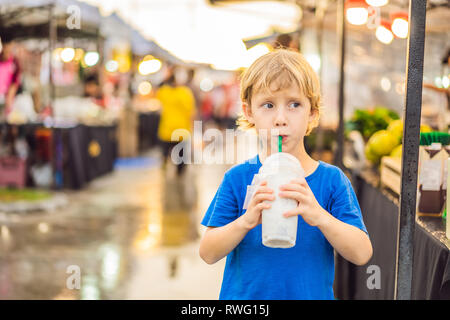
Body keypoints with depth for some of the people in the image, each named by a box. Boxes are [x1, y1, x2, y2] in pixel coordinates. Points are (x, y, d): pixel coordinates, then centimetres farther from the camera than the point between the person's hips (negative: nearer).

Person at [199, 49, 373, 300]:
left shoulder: (332, 180, -7)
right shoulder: (238, 178, -8)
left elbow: (362, 254, -15)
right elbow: (208, 254, -10)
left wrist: (319, 216, -29)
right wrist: (245, 221, -26)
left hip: (312, 294, 1)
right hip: (243, 295, 0)